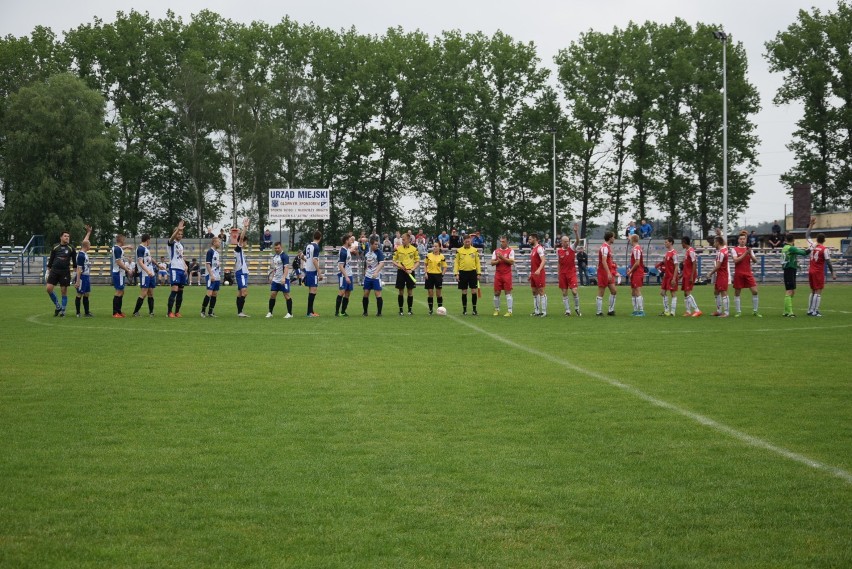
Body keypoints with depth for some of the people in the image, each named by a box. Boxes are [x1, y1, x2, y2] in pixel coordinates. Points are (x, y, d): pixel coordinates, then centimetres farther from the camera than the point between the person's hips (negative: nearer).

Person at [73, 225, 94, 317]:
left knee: (86, 294, 11)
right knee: (80, 295, -2)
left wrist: (89, 232, 34)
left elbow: (84, 242, 27)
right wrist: (77, 281, -22)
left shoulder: (84, 253, 8)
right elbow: (79, 269, -20)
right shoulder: (81, 255, -18)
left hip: (87, 276, 9)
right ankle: (78, 313, 2)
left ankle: (87, 312, 15)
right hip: (82, 277, -9)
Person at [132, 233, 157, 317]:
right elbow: (140, 262, -20)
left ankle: (151, 312, 10)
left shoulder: (146, 248, 15)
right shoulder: (140, 248, -13)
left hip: (151, 274, 9)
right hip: (144, 275, -9)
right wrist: (148, 271, -30)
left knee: (151, 293, 7)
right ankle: (135, 312, -4)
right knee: (143, 294, -10)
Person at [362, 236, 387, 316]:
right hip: (367, 276, 5)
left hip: (376, 276, -5)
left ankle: (379, 312, 2)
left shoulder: (379, 252, -10)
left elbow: (382, 263, -20)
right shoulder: (366, 251, 5)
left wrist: (376, 272, -33)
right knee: (366, 294, 5)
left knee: (378, 294, -5)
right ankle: (365, 312, 16)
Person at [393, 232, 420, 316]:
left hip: (410, 272, -1)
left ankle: (410, 310, 11)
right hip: (401, 271, 1)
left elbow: (417, 262, 4)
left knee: (410, 291, 2)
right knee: (400, 291, 2)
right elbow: (394, 261, 8)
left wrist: (411, 269, -10)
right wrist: (399, 265, -12)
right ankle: (401, 310, 9)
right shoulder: (398, 249, 2)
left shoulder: (414, 249, 1)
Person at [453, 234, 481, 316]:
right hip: (463, 272, 0)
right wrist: (456, 274, -5)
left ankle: (474, 309, 6)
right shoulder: (459, 250, 2)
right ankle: (464, 309, 12)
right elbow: (456, 263, 3)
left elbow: (477, 262, 8)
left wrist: (478, 273, 3)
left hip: (472, 272, 0)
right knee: (464, 292, 4)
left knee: (474, 291, -2)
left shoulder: (475, 250, 5)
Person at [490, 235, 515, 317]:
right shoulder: (496, 251, 11)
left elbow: (512, 262, -13)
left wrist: (502, 257, -19)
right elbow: (492, 263, 7)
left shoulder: (510, 251, 0)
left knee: (508, 292, -5)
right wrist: (498, 261, -12)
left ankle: (509, 311, -3)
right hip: (498, 274, 4)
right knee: (496, 293, 4)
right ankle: (496, 310, 15)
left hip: (507, 274, -4)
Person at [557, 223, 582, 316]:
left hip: (572, 273, -2)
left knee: (574, 291, -11)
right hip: (562, 274, 2)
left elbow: (577, 241, -19)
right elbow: (559, 263, 12)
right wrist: (559, 274, 11)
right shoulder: (559, 251, 5)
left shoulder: (572, 248, -1)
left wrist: (576, 232, -33)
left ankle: (577, 308, 8)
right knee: (564, 293, 2)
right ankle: (567, 310, 9)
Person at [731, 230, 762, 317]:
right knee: (737, 293, 2)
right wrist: (745, 254, -18)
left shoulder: (749, 249, 10)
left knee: (755, 291, -6)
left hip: (748, 273, 2)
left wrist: (750, 254, -15)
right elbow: (736, 260, -14)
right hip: (738, 273, -2)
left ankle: (755, 311, 4)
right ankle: (738, 311, 11)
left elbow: (755, 261, 2)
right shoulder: (735, 249, 0)